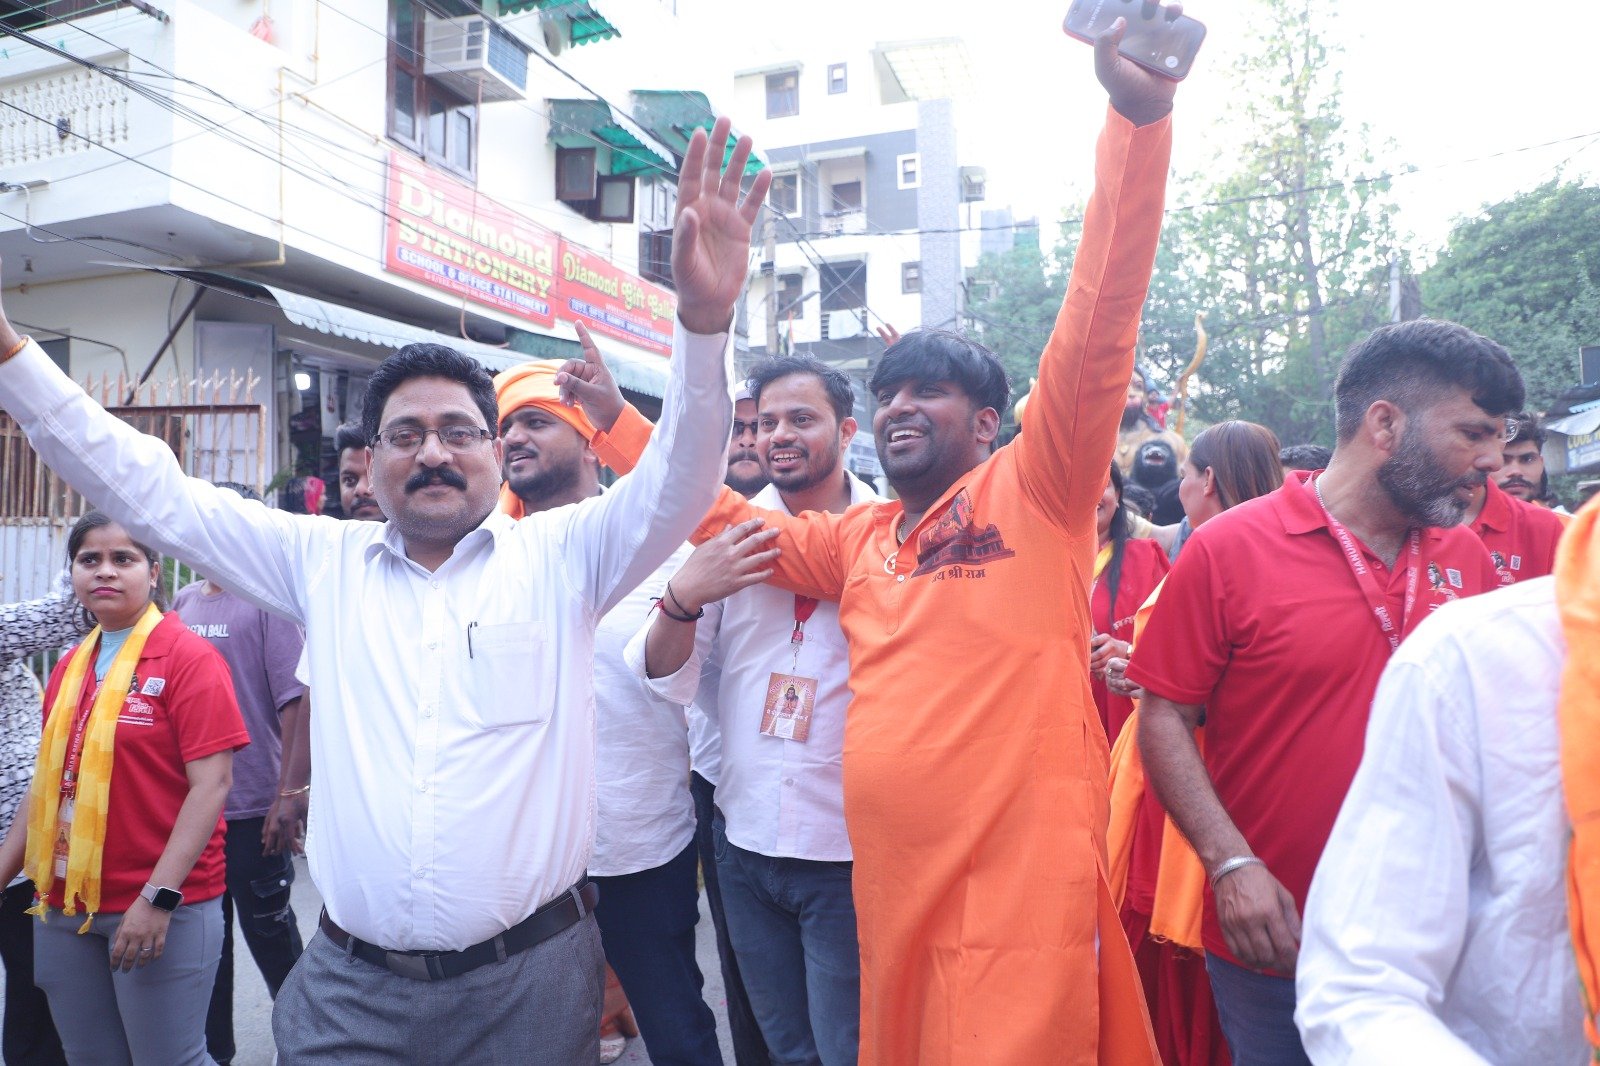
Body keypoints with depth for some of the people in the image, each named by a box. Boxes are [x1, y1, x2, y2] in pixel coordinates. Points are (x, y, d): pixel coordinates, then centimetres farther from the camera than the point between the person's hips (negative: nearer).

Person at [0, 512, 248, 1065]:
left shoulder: (188, 657, -11)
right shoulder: (70, 667, 9)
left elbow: (211, 785, -16)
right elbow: (46, 784, 16)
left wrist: (160, 896, -20)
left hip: (161, 908, -6)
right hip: (65, 906, 6)